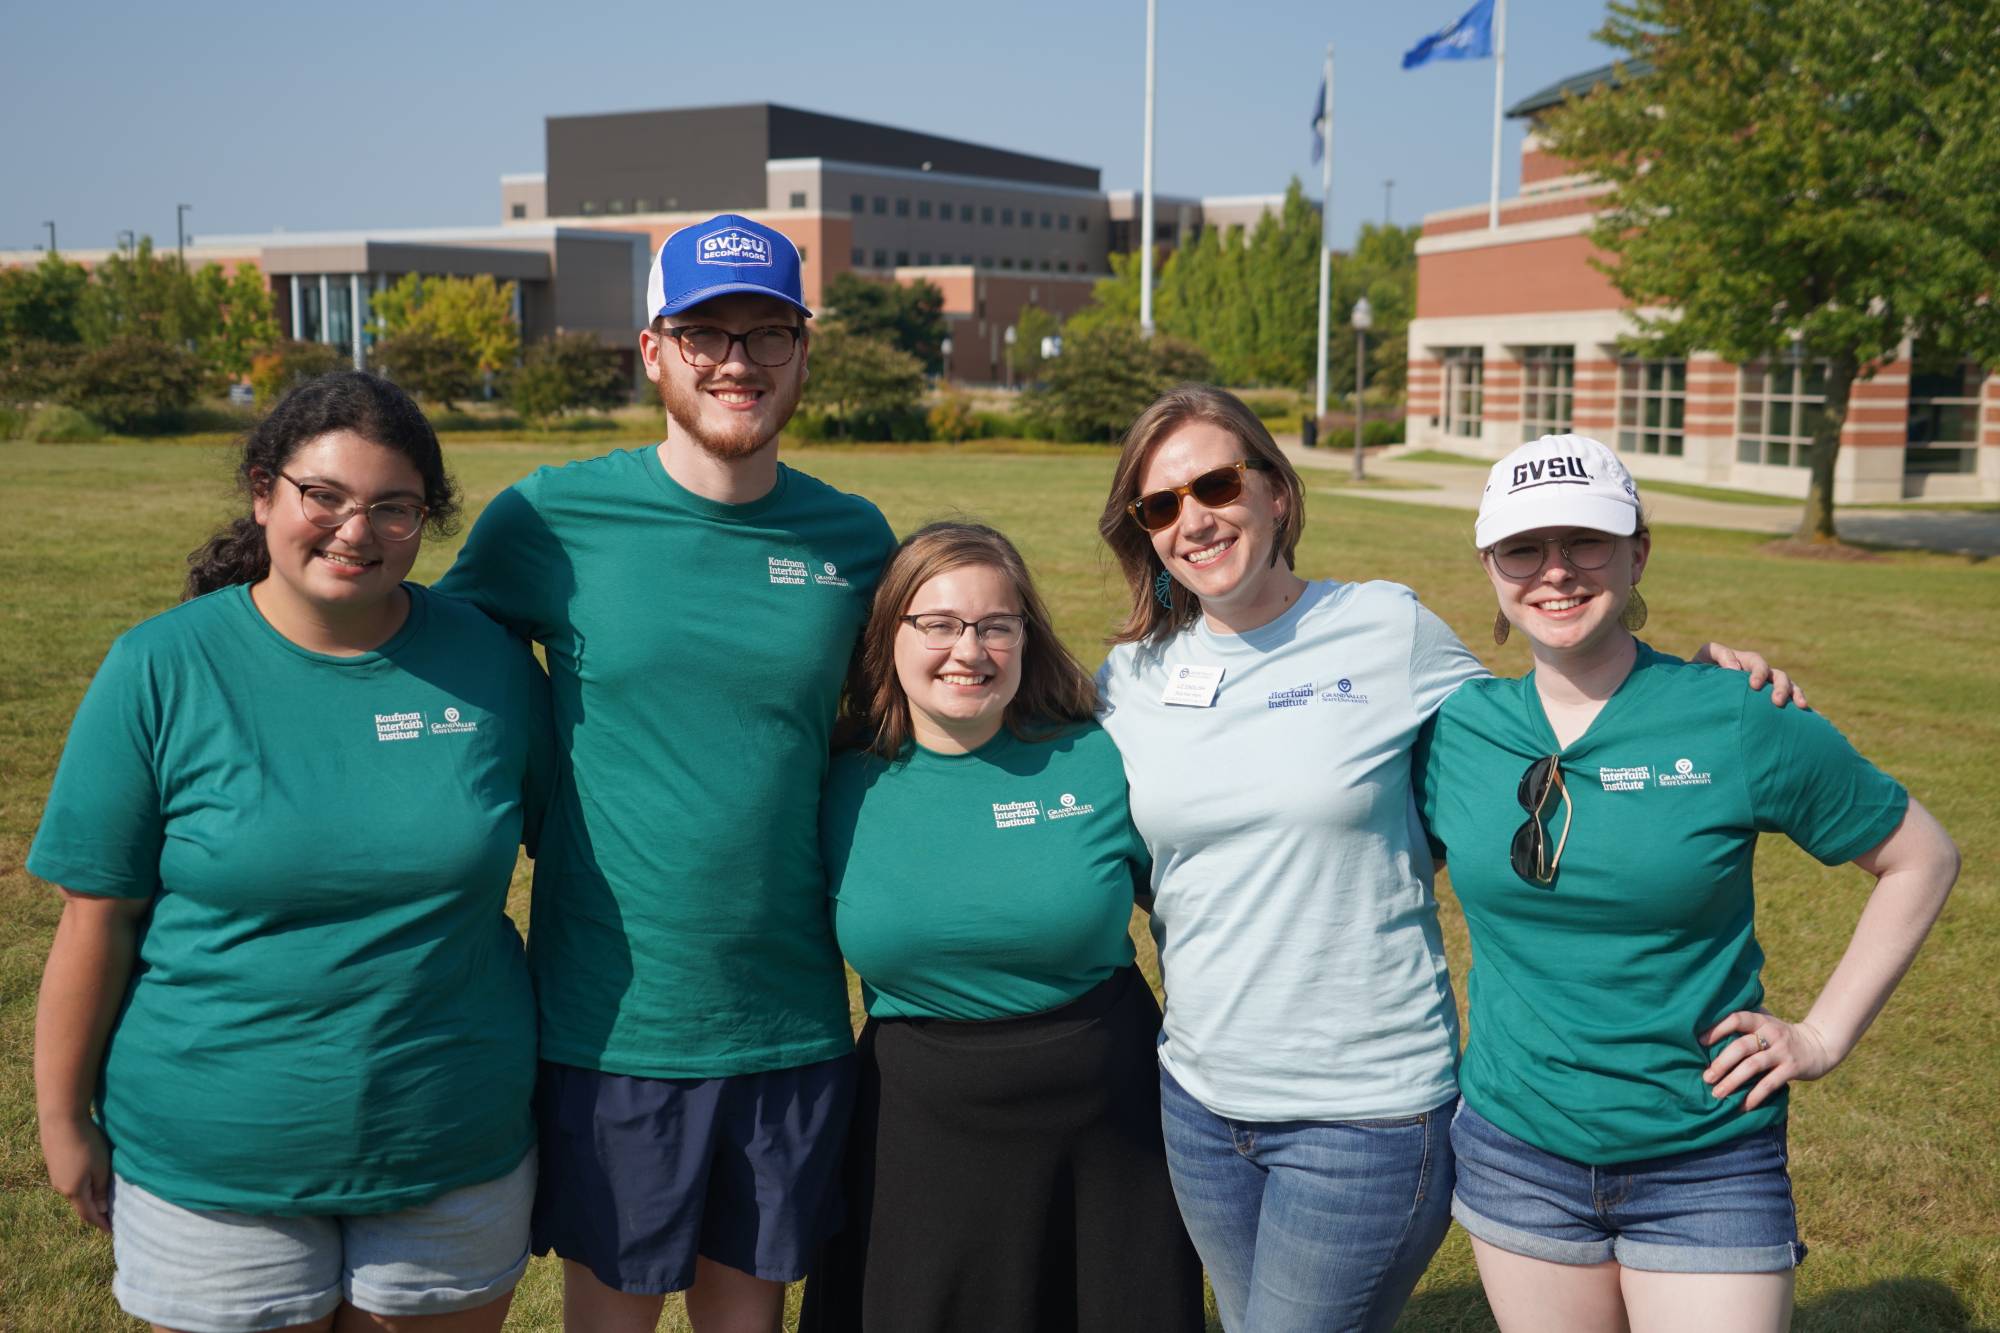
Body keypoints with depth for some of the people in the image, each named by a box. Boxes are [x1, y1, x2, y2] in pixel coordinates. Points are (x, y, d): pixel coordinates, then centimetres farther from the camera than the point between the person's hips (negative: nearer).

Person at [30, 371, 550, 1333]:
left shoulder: (490, 661, -2)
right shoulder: (160, 669, -8)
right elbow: (99, 916, -5)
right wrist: (65, 1117, -1)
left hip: (455, 1150, 2)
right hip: (215, 1164, -2)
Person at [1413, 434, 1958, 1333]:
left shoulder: (1740, 723, -11)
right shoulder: (1452, 730, -4)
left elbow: (1920, 858, 1)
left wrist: (1824, 1035, -3)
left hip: (1707, 1166, -2)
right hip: (1514, 1151, 3)